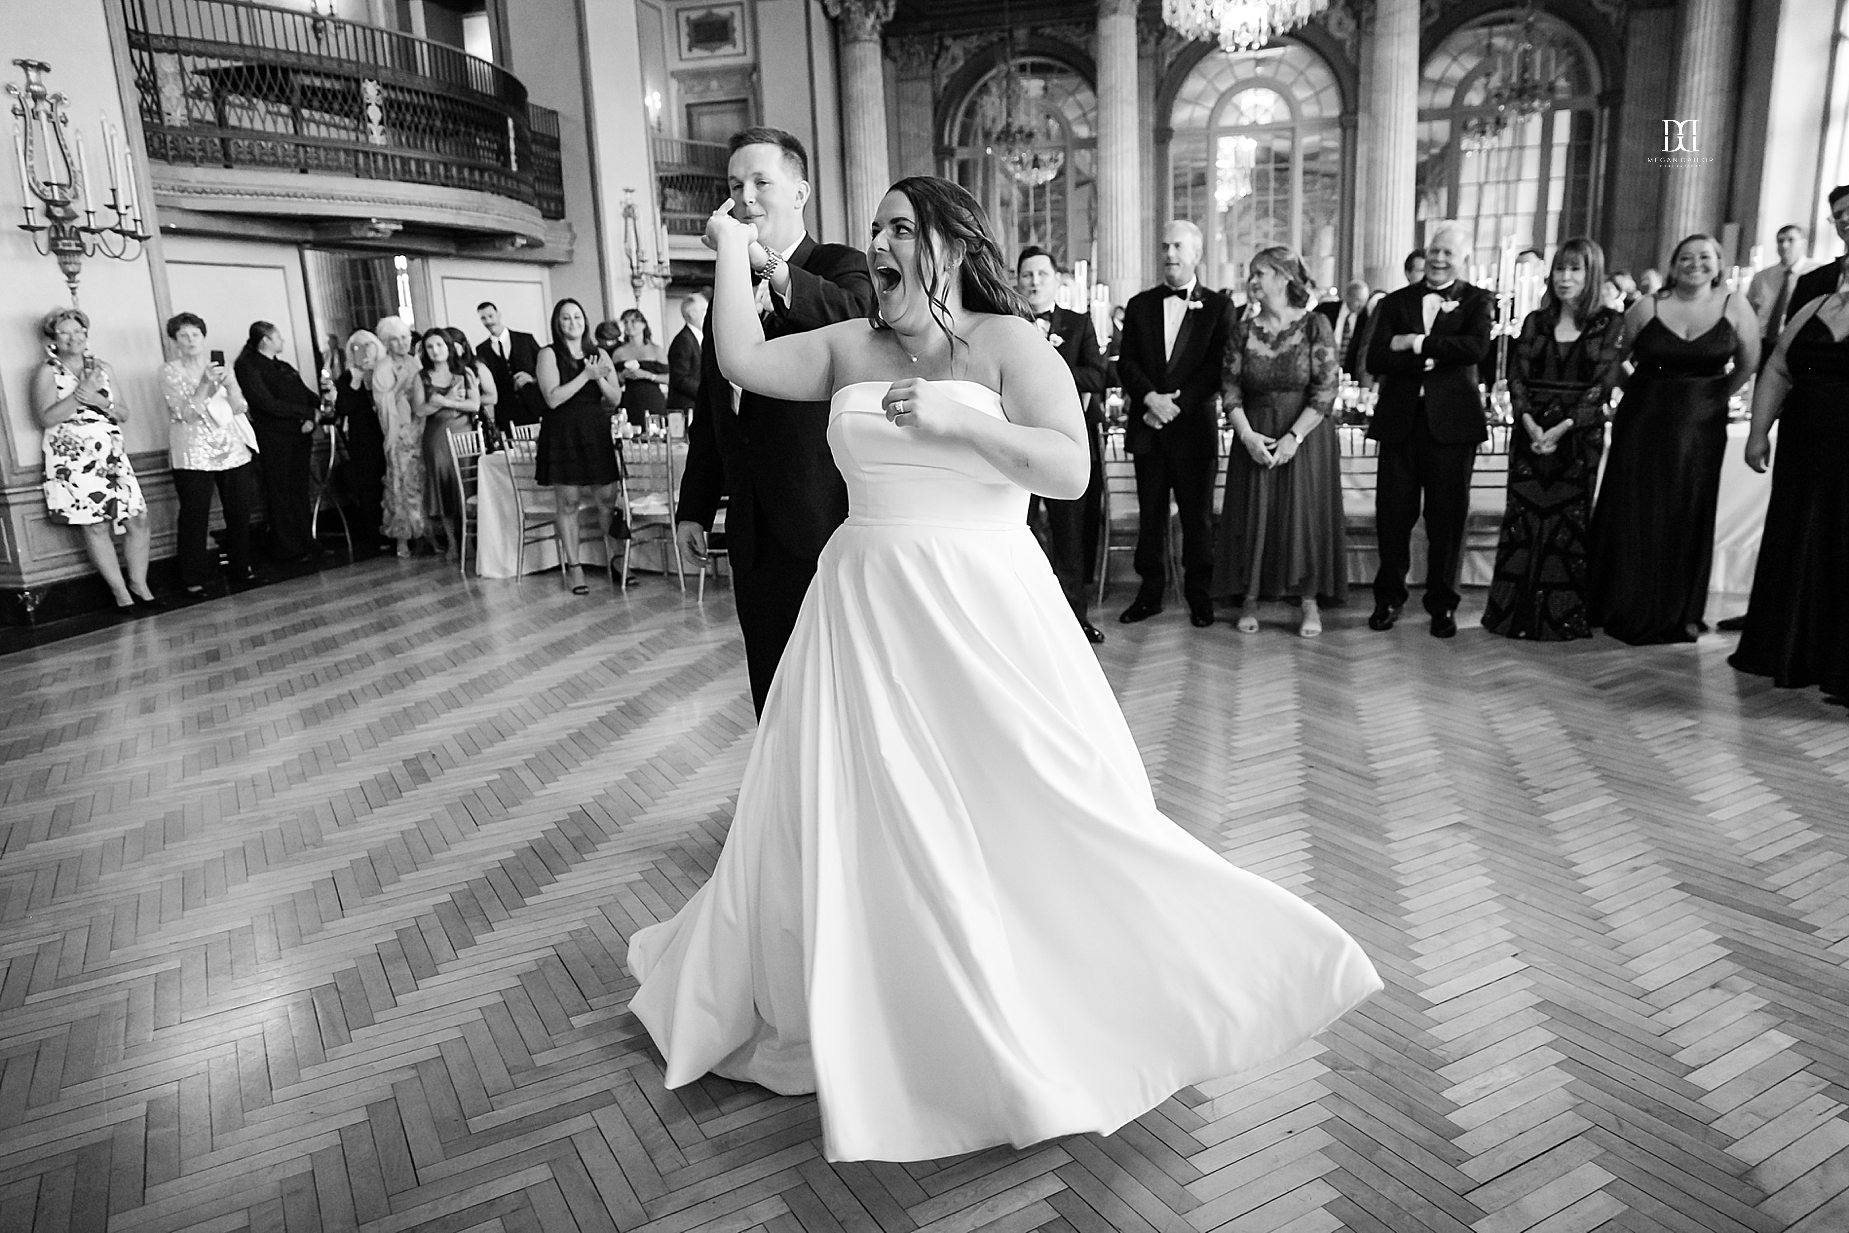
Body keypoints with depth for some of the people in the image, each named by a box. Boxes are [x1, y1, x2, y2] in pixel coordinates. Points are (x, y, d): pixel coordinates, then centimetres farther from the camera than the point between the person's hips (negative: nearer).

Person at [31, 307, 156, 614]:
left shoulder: (103, 369, 13)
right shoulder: (47, 373, 0)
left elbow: (124, 414, 11)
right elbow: (46, 418, -11)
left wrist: (97, 399, -7)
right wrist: (81, 392, -16)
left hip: (112, 457, 4)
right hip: (74, 461, -4)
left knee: (137, 519, -2)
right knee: (96, 527, -3)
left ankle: (139, 585, 10)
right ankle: (120, 592, 4)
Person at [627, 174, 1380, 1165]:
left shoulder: (1006, 342, -4)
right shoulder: (849, 348, 9)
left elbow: (1070, 469, -12)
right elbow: (743, 362, 3)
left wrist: (955, 421, -20)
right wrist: (733, 248, 7)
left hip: (981, 609, -4)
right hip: (865, 610, 4)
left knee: (1034, 814, 3)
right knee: (855, 813, 10)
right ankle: (863, 1019, 31)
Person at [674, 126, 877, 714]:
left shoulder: (840, 267, 0)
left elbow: (857, 317, -25)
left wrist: (771, 267, -33)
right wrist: (693, 507, 20)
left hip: (822, 524, -6)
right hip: (752, 529, 6)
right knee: (771, 689, 11)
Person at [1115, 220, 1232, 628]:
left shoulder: (1218, 306, 3)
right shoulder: (1140, 305, 11)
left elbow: (1218, 368, -5)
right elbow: (1126, 362, 4)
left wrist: (1176, 404, -15)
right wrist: (1151, 397, -14)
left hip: (1195, 426, -2)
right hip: (1147, 426, 3)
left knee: (1197, 516, 4)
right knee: (1150, 514, 7)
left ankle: (1199, 594, 15)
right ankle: (1150, 592, 16)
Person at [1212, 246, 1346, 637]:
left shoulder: (1315, 325, -5)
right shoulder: (1242, 331, 4)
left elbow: (1327, 387, -10)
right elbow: (1230, 388, 0)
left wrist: (1294, 436, -17)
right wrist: (1247, 434, -13)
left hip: (1306, 436, -2)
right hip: (1254, 437, 3)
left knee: (1305, 514, 0)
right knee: (1253, 514, 3)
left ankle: (1309, 601, 10)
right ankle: (1249, 598, 14)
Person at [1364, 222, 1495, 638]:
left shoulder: (1477, 300, 7)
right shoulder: (1395, 303, 11)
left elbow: (1477, 347, -13)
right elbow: (1375, 360, -3)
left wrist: (1415, 344, -13)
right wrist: (1433, 357, -14)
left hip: (1452, 421, -1)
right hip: (1400, 420, 1)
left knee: (1447, 516, 4)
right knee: (1393, 514, 3)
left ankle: (1442, 604, 15)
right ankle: (1388, 597, 17)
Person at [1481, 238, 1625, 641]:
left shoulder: (1610, 323, 1)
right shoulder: (1536, 321, 10)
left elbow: (1602, 386, -7)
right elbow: (1517, 379, 2)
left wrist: (1561, 428, -18)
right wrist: (1530, 424, -14)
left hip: (1579, 437, -2)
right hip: (1529, 431, 2)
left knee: (1569, 524, 1)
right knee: (1522, 519, 1)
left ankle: (1563, 618, 9)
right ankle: (1514, 612, 8)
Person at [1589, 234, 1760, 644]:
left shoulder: (1734, 307, -2)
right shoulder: (1647, 309, -3)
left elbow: (1748, 364, 8)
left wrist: (1714, 397, 8)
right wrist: (1644, 393, 7)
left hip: (1700, 426, 0)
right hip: (1642, 422, 0)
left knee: (1688, 519, 7)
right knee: (1633, 516, 5)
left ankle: (1681, 614, 19)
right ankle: (1629, 608, 19)